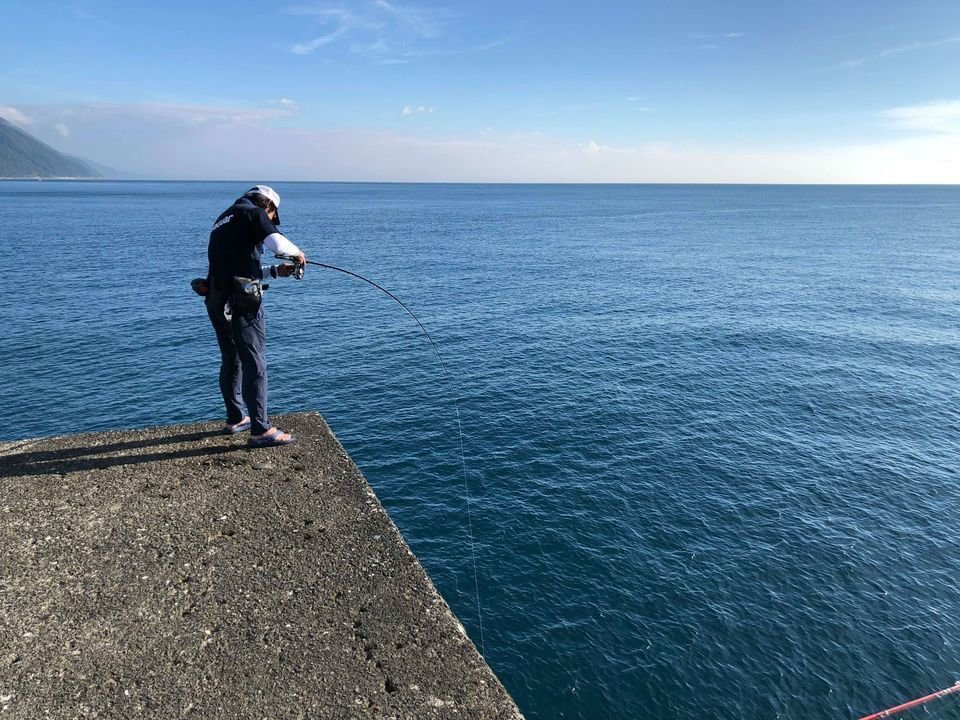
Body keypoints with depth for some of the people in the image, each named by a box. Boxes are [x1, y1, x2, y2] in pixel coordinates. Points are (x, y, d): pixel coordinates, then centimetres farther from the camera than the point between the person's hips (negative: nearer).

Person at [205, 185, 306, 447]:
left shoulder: (223, 219, 26)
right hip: (240, 301, -9)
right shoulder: (253, 213, 0)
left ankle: (235, 419, 31)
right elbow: (277, 244, -17)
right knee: (254, 364, -6)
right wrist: (297, 252, 3)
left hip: (217, 301, 9)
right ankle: (261, 430, -4)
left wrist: (275, 271, 21)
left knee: (231, 361, 18)